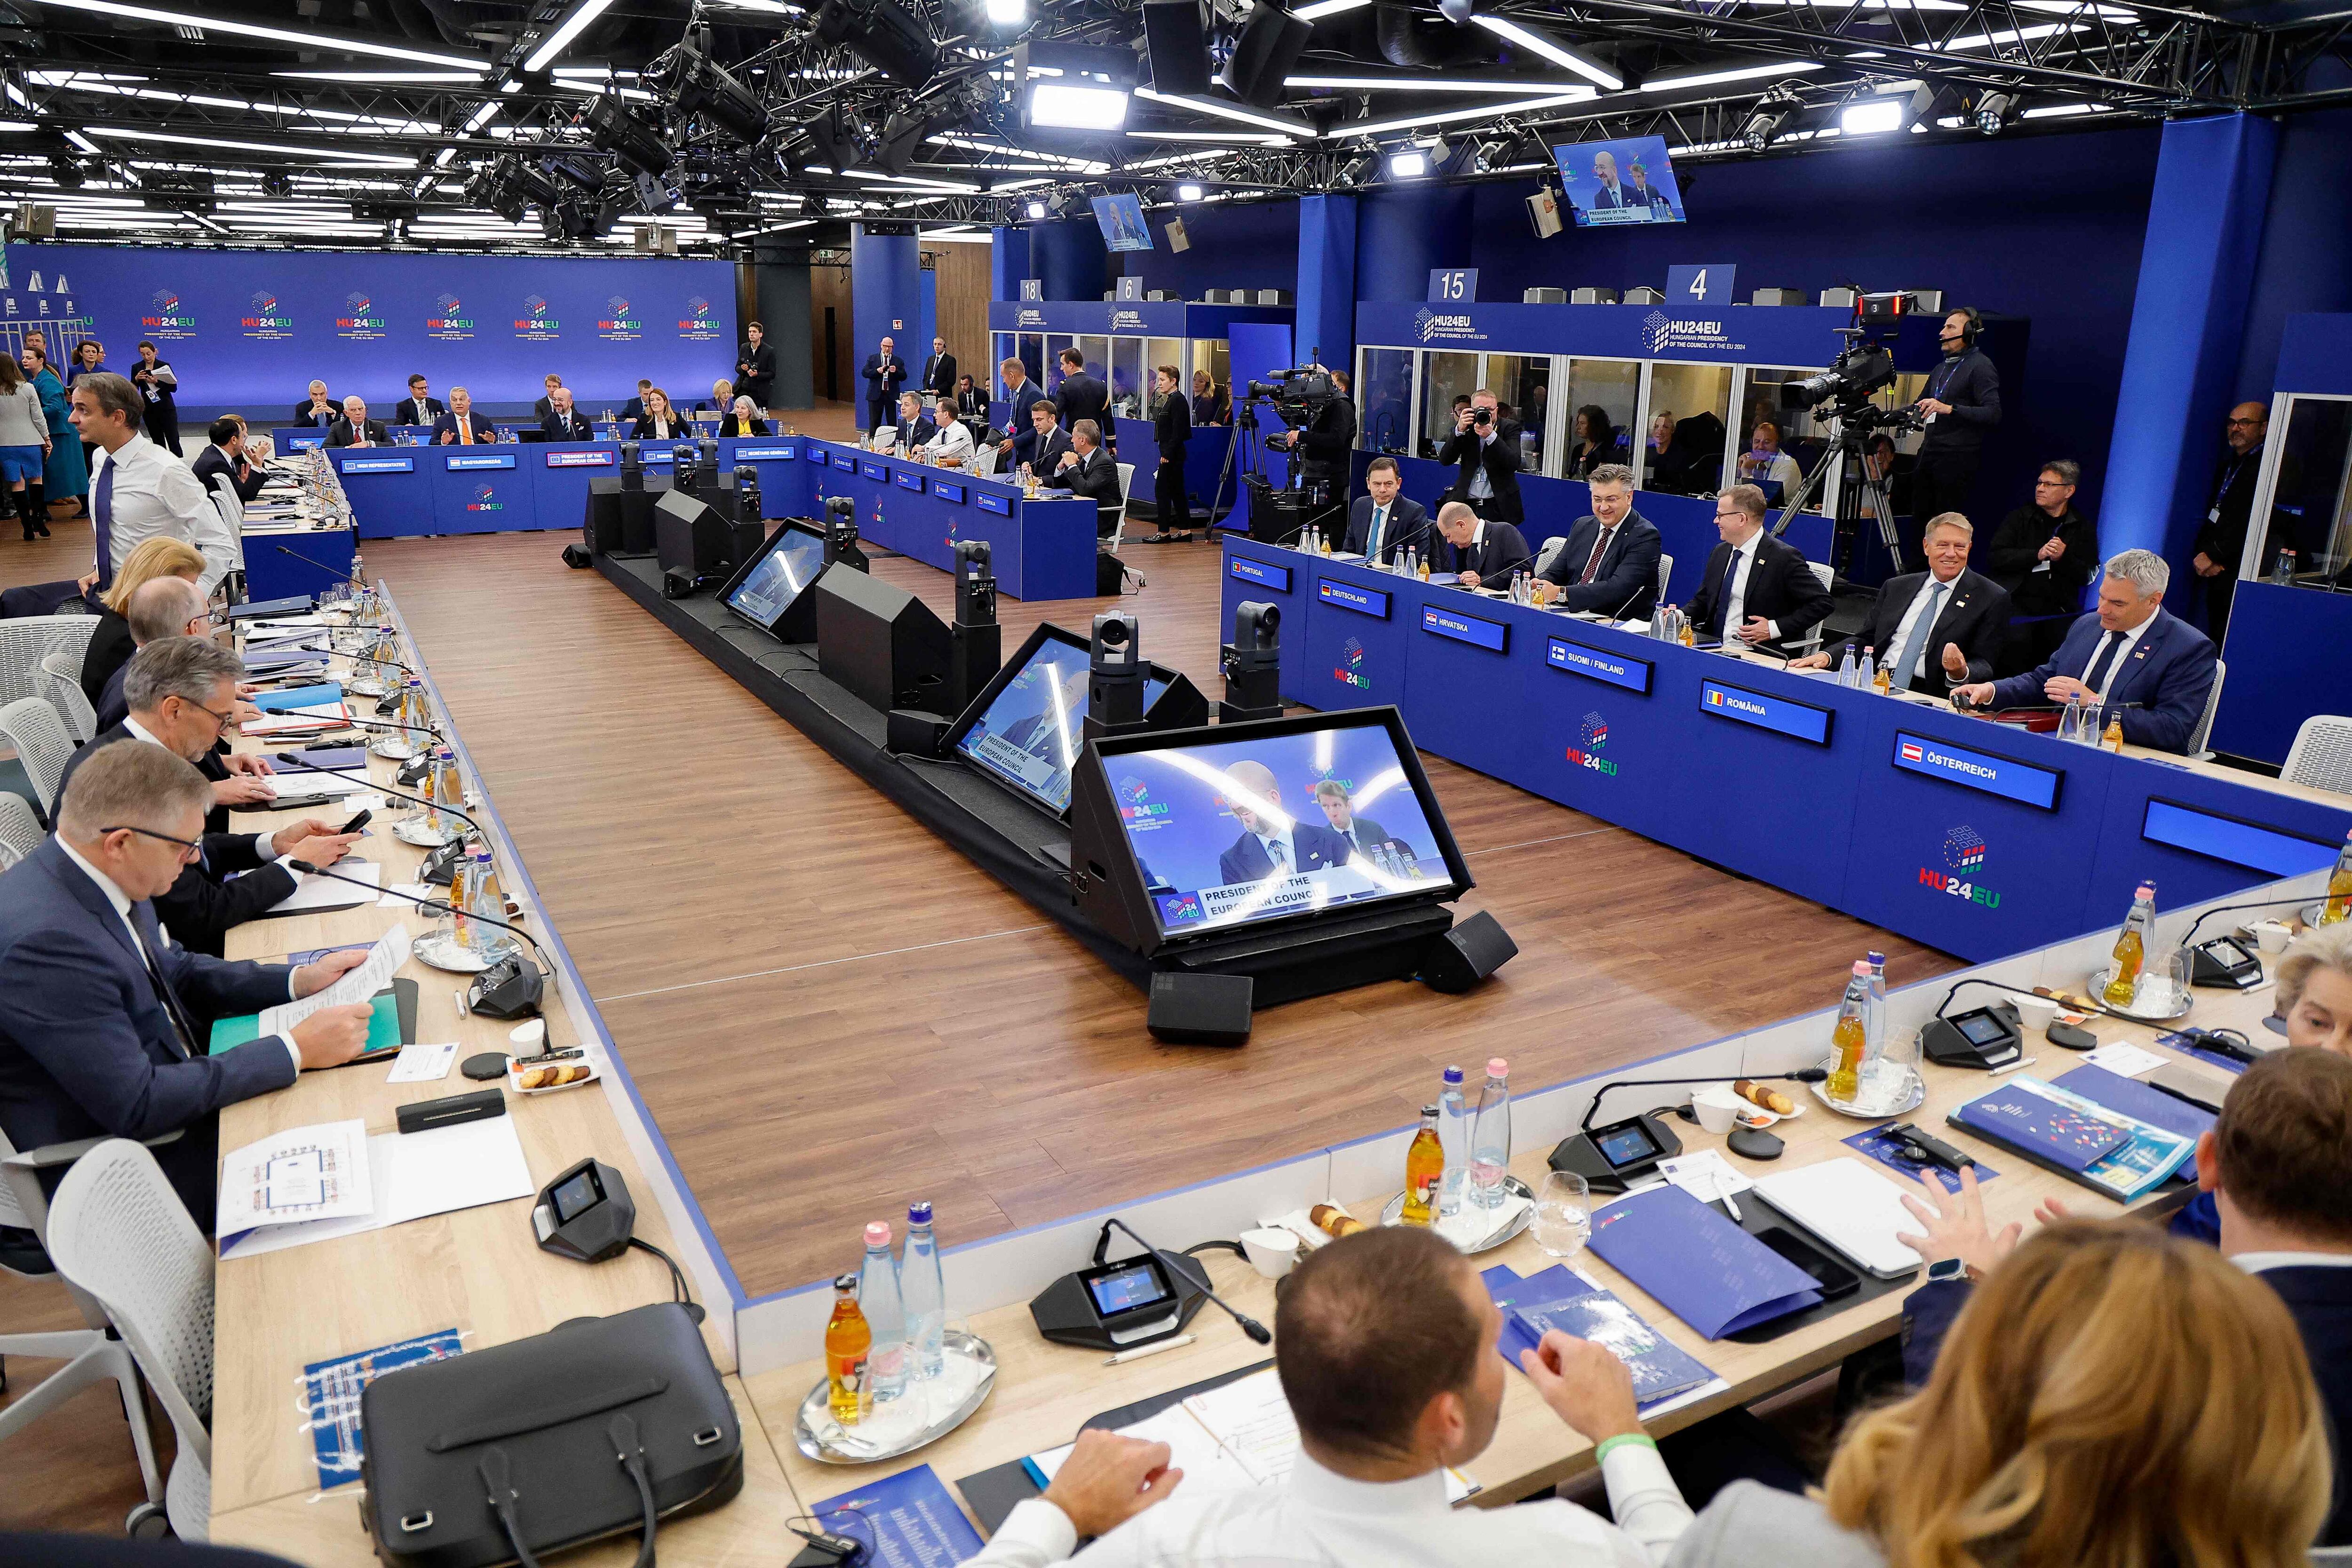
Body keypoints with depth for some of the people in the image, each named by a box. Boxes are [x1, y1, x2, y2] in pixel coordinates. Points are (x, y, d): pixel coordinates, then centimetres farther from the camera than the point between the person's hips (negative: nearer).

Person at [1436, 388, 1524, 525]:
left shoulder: (1509, 428, 1)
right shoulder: (1465, 427, 8)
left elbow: (1514, 464, -13)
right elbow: (1445, 460, -2)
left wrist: (1491, 435, -21)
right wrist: (1459, 430, -14)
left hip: (1497, 505, -2)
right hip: (1466, 502, 2)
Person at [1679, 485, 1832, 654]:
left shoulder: (1784, 557, -8)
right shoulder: (1720, 553, 14)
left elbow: (1822, 602, -8)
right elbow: (1702, 601, 21)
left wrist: (1775, 628, -15)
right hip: (1715, 650, 6)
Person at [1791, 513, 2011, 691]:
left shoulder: (1992, 599, 5)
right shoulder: (1896, 587, 20)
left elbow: (1984, 667, 2)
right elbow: (1865, 640, 19)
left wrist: (1961, 673, -23)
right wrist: (1826, 656, -1)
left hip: (1929, 698, -4)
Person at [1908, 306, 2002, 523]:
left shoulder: (1980, 367, -4)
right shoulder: (1940, 369, 24)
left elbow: (1994, 414, -15)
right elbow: (1920, 406, 32)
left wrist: (1950, 409, -24)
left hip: (1958, 458, -8)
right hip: (1928, 455, 8)